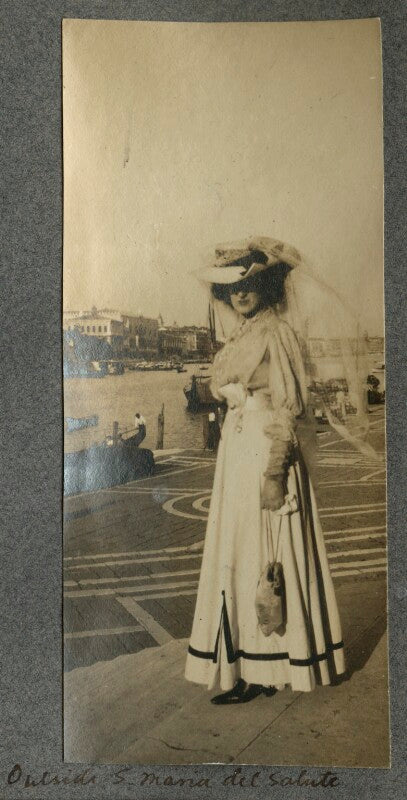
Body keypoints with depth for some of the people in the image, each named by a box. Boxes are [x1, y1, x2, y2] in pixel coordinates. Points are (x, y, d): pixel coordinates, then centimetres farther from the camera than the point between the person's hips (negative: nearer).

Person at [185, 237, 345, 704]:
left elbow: (287, 407, -15)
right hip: (236, 452, 9)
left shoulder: (276, 333, -9)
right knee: (238, 555, 13)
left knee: (265, 558, -2)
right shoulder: (239, 338, 16)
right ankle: (249, 660, 27)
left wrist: (275, 472, -21)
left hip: (265, 451, -9)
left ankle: (265, 671, 11)